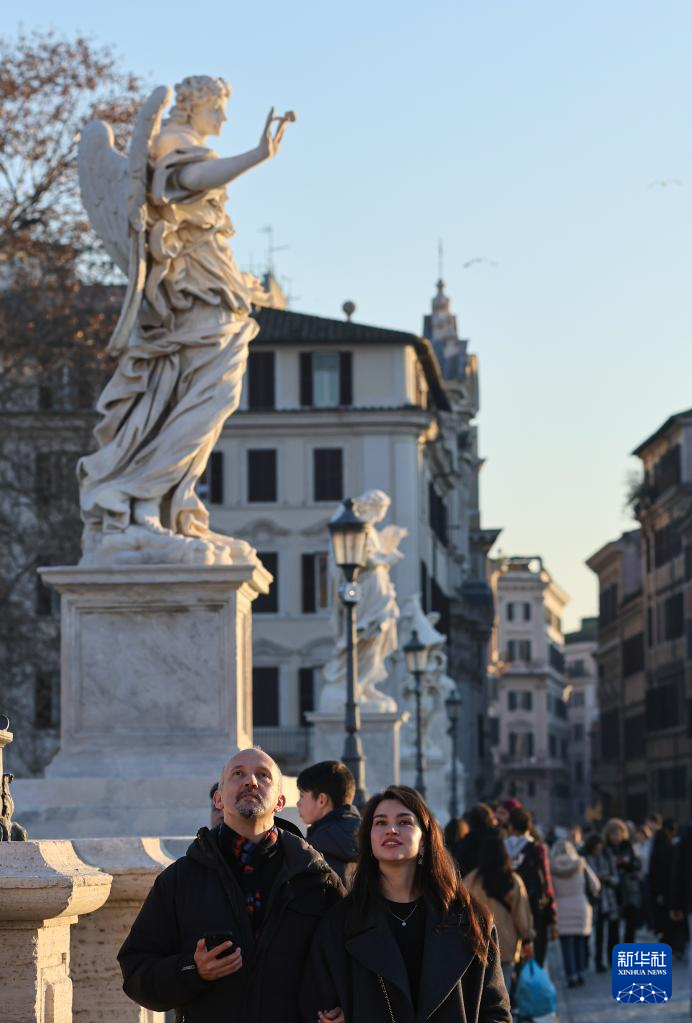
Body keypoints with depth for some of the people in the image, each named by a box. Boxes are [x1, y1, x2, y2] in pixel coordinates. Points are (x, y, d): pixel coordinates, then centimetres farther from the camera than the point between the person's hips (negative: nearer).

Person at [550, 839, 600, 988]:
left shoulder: (551, 868, -5)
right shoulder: (580, 864, -1)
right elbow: (595, 886, 3)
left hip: (561, 909, -2)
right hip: (581, 907, 2)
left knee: (567, 945, 2)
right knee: (579, 943, 14)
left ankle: (571, 976, -3)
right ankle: (580, 973, 13)